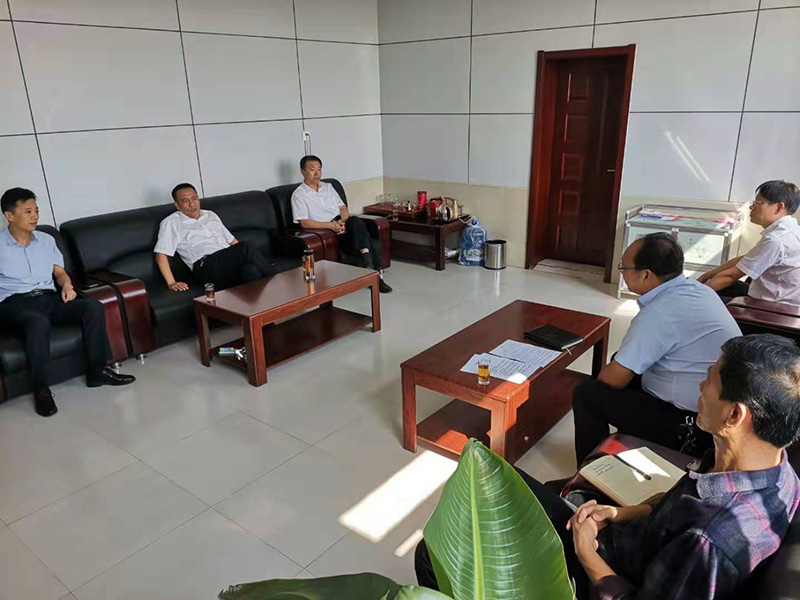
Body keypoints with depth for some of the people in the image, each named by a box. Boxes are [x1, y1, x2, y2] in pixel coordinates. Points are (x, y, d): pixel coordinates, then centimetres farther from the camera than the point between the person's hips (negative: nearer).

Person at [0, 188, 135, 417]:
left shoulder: (46, 240, 21)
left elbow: (59, 271, 19)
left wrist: (66, 285, -4)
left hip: (49, 298, 5)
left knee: (93, 306, -22)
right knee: (39, 322, -39)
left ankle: (97, 371, -14)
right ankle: (41, 388, -27)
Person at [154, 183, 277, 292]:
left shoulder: (210, 215, 29)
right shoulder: (171, 223, 13)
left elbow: (232, 240, 30)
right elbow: (161, 254, 5)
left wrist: (249, 256, 13)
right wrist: (171, 283, -9)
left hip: (232, 261, 5)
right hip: (207, 265, -5)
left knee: (252, 270, -33)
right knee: (244, 248, -32)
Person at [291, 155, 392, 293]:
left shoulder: (328, 186, 23)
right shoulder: (298, 195, 3)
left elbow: (343, 207, 18)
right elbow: (304, 223, -9)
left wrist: (342, 221, -7)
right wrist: (331, 225, -20)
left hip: (342, 224, 5)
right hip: (325, 230, -5)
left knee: (357, 222, -32)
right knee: (361, 231, -32)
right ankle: (376, 272, -36)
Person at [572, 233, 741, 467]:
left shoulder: (659, 313, -26)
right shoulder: (697, 289, 2)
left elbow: (614, 379, -17)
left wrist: (600, 375, 4)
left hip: (695, 426, -9)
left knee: (586, 394, -6)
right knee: (624, 362, 20)